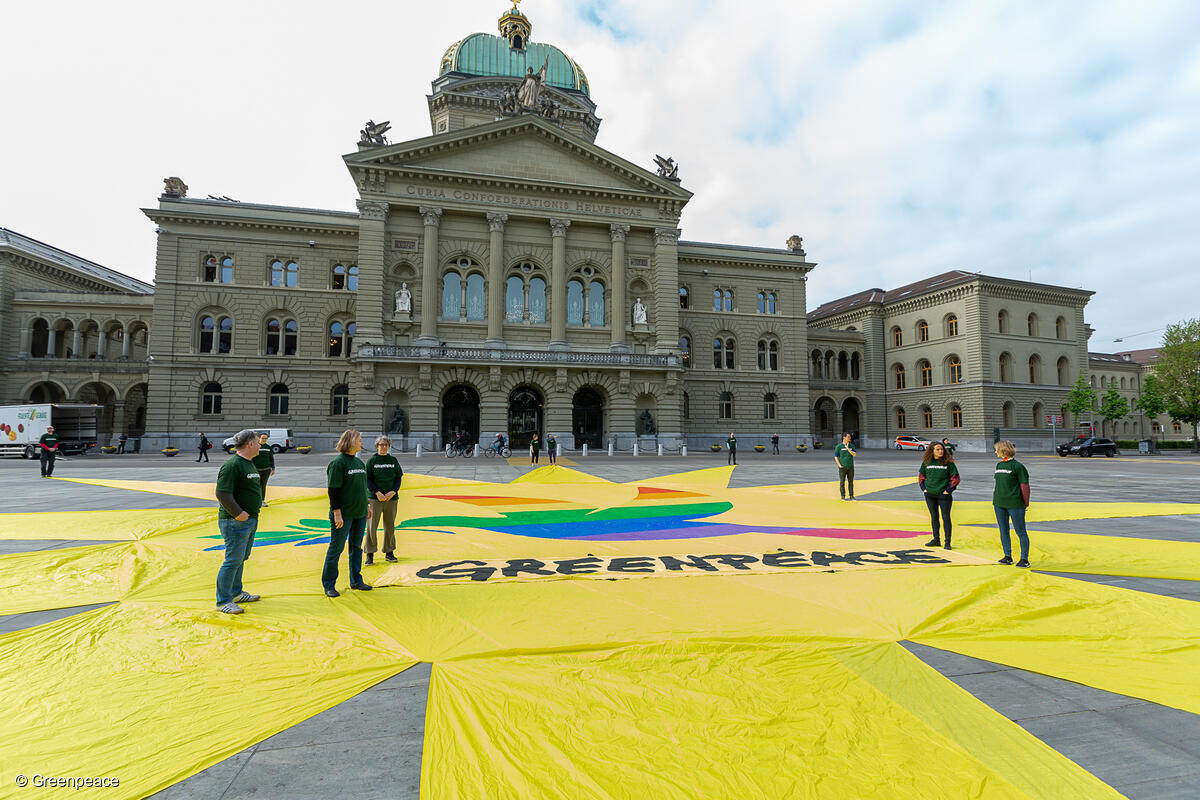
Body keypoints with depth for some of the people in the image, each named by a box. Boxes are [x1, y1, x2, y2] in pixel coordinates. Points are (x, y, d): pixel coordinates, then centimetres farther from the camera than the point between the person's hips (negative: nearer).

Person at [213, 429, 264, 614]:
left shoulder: (249, 463, 15)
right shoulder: (232, 465, -17)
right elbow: (222, 493, -23)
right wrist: (238, 513, -21)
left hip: (249, 519, 10)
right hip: (236, 522, -10)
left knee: (242, 557, 18)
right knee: (233, 560, -5)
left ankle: (236, 592, 31)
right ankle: (223, 601, 5)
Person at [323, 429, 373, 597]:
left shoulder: (359, 462, 12)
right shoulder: (338, 463, -12)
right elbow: (333, 489, -15)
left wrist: (367, 506, 20)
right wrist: (337, 513, -18)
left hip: (360, 514, 8)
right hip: (343, 515, -7)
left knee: (357, 547, 14)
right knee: (336, 548, 1)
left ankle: (356, 581, 24)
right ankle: (328, 585, 13)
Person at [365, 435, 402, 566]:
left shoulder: (393, 460, 8)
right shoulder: (372, 460, 1)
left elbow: (398, 478, 9)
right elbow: (368, 479, -2)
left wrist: (393, 491, -7)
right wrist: (377, 492, -13)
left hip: (391, 498, 3)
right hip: (375, 498, -3)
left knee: (390, 526, 7)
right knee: (372, 527, -4)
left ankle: (389, 552, 20)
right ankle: (370, 554, 7)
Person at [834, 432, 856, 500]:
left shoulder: (851, 446, 7)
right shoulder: (839, 446, -3)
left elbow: (854, 454, -6)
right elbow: (836, 457, -2)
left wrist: (848, 448, -16)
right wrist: (839, 465, -12)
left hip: (850, 467, 3)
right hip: (842, 467, -3)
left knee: (851, 482, 6)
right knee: (842, 482, 0)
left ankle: (851, 496, 14)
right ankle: (843, 496, 7)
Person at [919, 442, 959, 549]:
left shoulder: (949, 463, -6)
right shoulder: (926, 462, 3)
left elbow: (955, 477, -3)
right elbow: (921, 476, 15)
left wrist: (948, 490, -8)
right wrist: (924, 488, 5)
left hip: (944, 495, -3)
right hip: (930, 495, 3)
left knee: (946, 517, 0)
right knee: (934, 517, 12)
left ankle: (947, 542, 8)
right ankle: (936, 539, 23)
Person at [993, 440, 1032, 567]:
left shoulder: (1017, 466, -10)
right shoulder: (999, 465, 11)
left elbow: (1024, 486, -8)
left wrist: (1026, 503, -6)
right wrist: (995, 499, 15)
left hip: (1015, 504, -7)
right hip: (999, 504, 7)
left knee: (1021, 532, 2)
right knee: (1003, 531, 12)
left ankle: (1024, 559, 10)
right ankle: (1008, 556, 22)